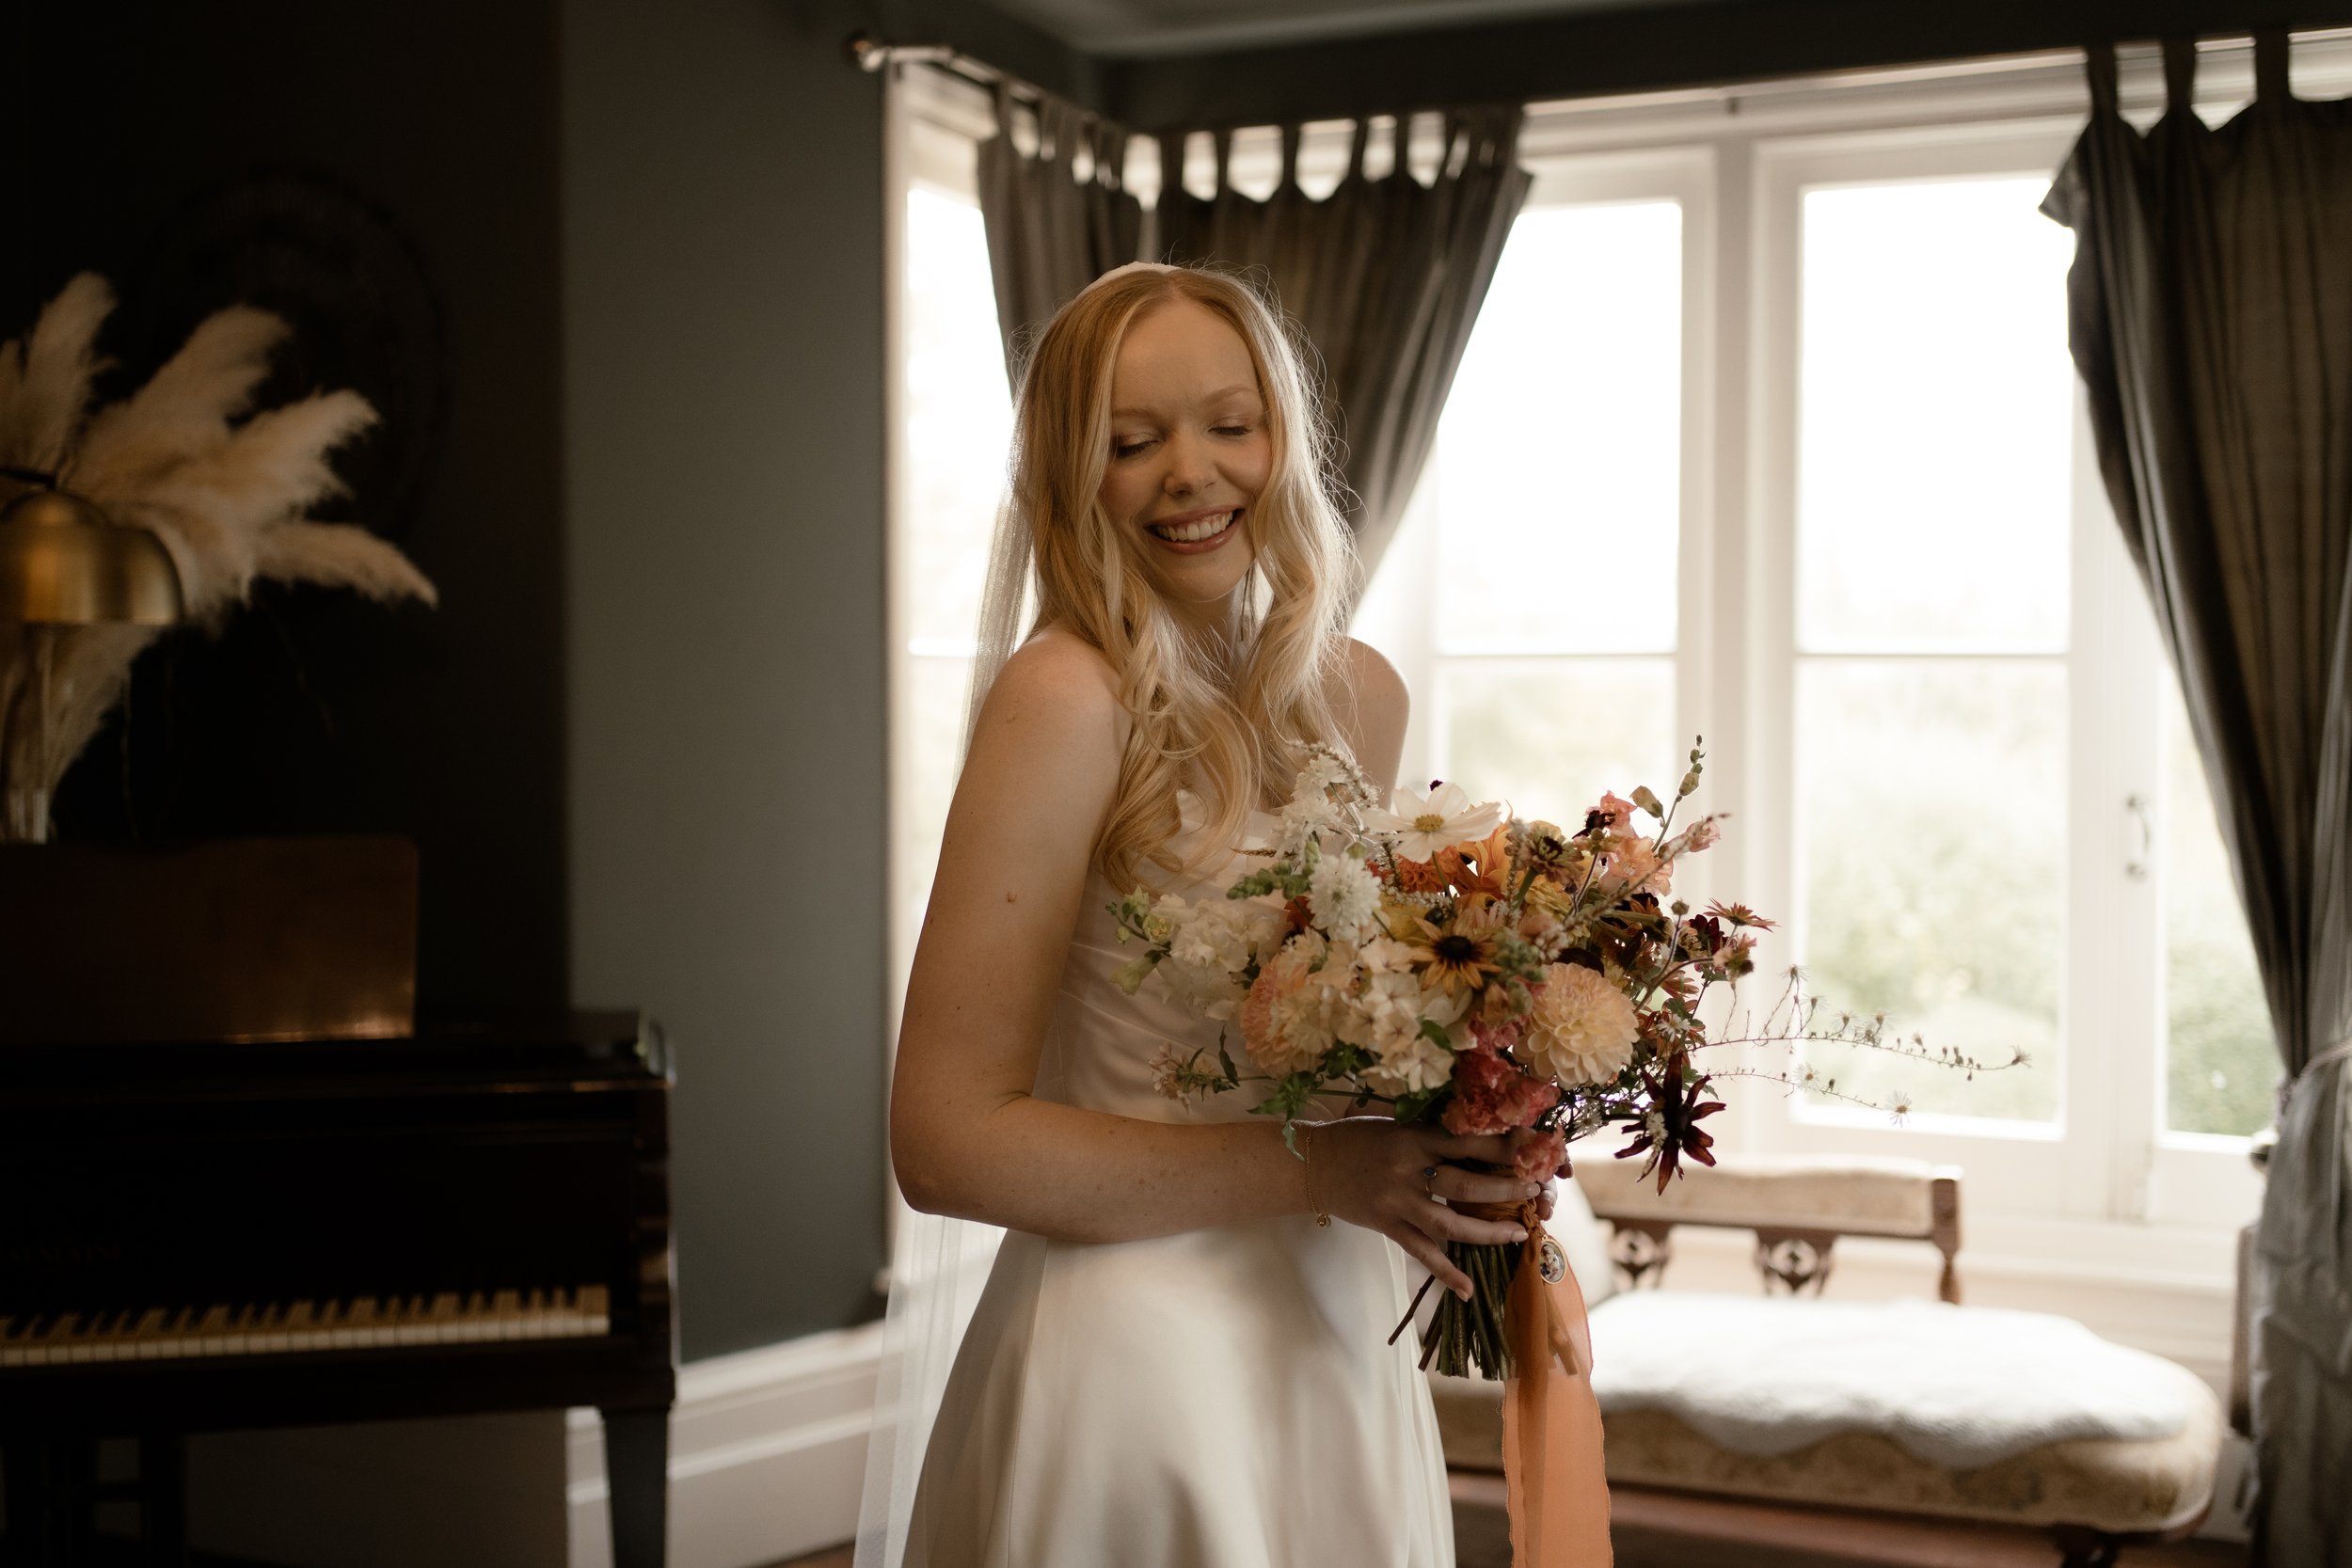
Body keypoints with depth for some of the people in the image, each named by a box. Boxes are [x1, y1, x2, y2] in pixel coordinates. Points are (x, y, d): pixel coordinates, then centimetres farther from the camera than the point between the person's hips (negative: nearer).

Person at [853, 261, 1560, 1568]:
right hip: (1142, 1350, -6)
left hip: (1346, 1339, 6)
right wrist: (1313, 1172, -20)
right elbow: (946, 1140, -18)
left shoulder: (1364, 697, 3)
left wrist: (1462, 1131, -2)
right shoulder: (1066, 698, -16)